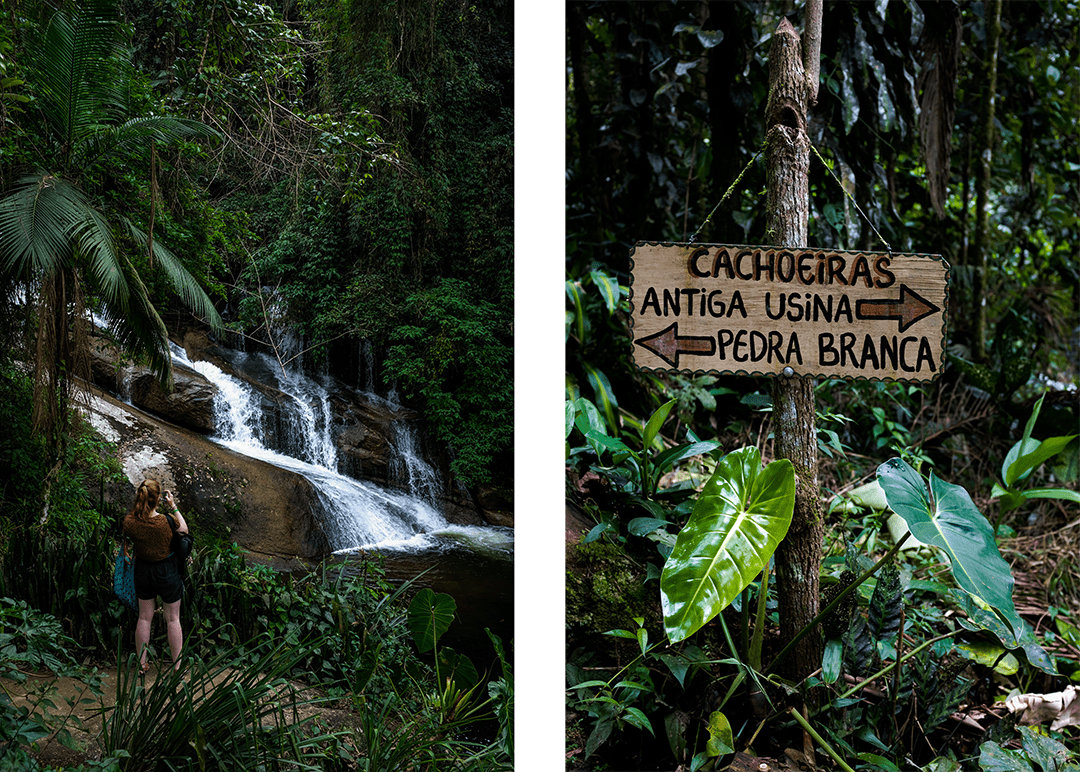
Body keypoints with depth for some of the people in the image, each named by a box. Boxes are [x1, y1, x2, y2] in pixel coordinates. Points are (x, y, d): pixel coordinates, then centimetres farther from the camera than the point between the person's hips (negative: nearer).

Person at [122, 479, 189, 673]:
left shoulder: (129, 522, -19)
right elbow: (184, 529, -5)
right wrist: (173, 507, -1)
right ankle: (177, 666, 22)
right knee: (173, 619, 13)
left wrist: (139, 505, 2)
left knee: (144, 617, 20)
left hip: (143, 570, 3)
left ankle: (141, 664, 30)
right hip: (167, 571, -3)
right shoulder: (167, 521, -27)